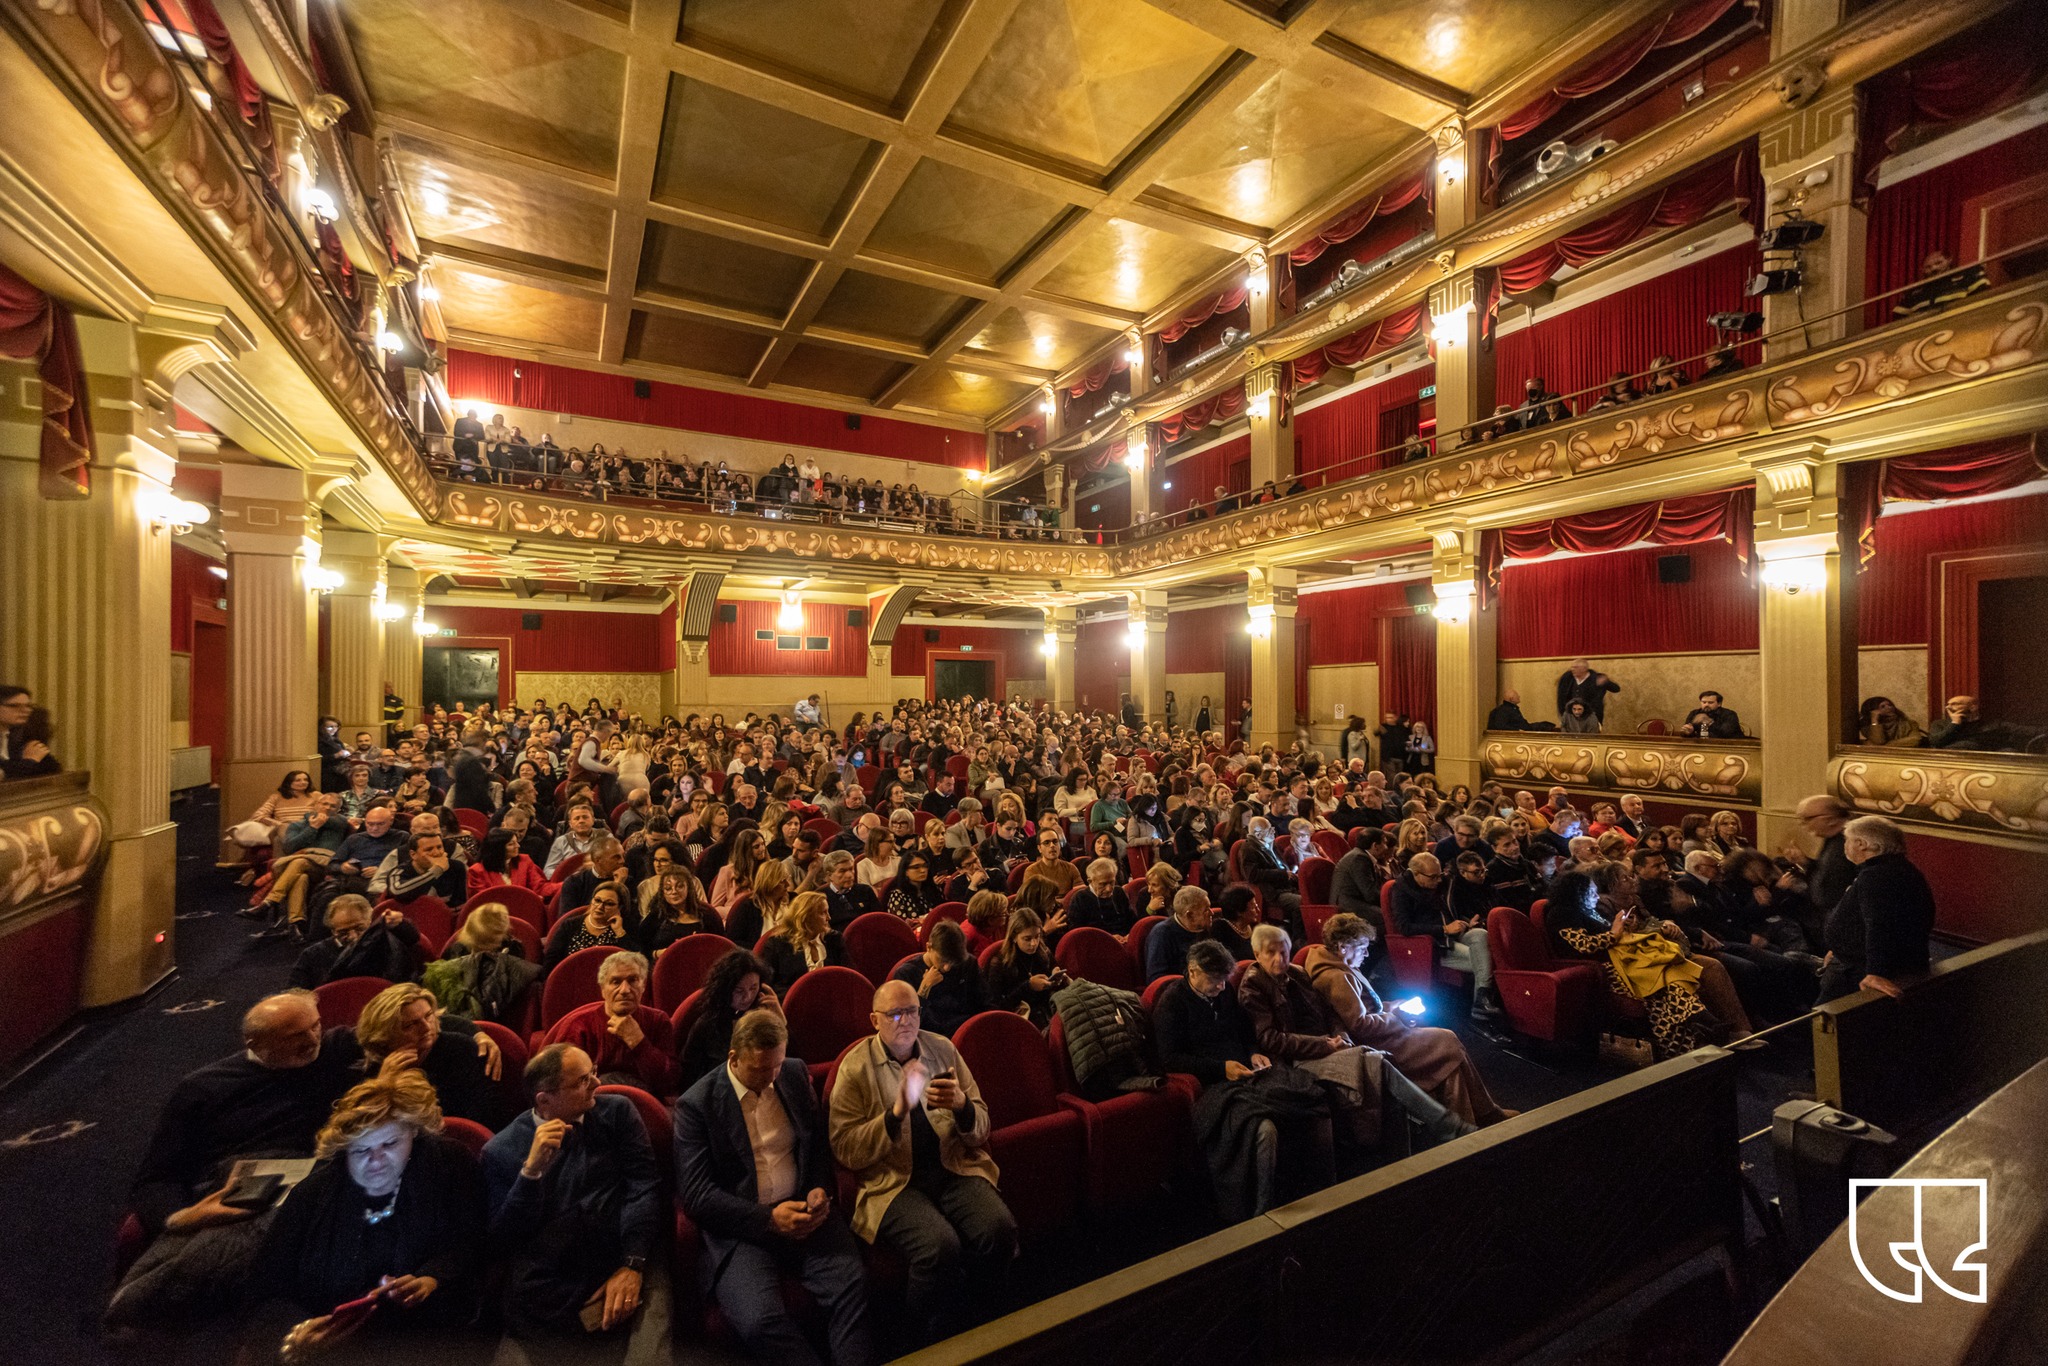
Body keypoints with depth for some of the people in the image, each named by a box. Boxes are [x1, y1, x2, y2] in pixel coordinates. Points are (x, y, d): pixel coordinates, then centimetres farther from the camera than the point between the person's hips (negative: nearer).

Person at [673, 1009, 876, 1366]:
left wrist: (821, 1189, -3)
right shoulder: (696, 1104, -7)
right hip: (739, 1226, -3)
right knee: (760, 1320, -30)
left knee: (852, 1283, -23)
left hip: (802, 1211, 3)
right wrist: (768, 1218, -16)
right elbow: (695, 1194, -9)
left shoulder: (795, 1074, 6)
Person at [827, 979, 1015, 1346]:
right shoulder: (855, 1067, -1)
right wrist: (896, 1111, -21)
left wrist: (962, 1105, -15)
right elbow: (844, 1150, -7)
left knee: (999, 1230, -24)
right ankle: (934, 1342, 0)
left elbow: (980, 1131, 9)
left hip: (954, 1167, 3)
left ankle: (973, 1326, 4)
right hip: (892, 1180, -3)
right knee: (940, 1246, -30)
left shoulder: (943, 1049, 7)